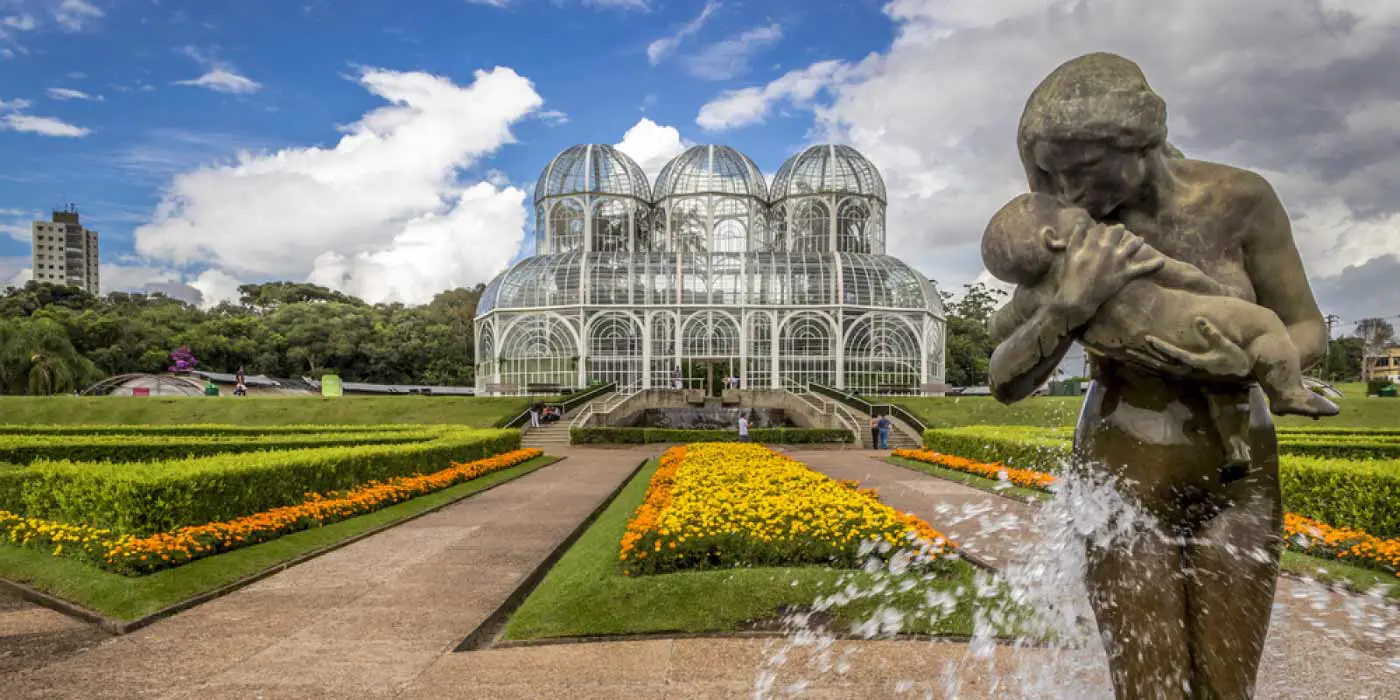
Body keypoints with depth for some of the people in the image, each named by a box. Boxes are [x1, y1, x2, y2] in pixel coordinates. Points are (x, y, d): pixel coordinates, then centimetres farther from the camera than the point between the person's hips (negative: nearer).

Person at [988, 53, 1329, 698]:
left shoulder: (1240, 197, -13)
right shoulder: (1075, 242, -12)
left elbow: (1307, 332, -3)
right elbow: (1004, 384, -15)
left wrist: (1242, 367, -27)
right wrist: (1070, 305, -33)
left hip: (1234, 479, 1)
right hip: (1123, 479, -1)